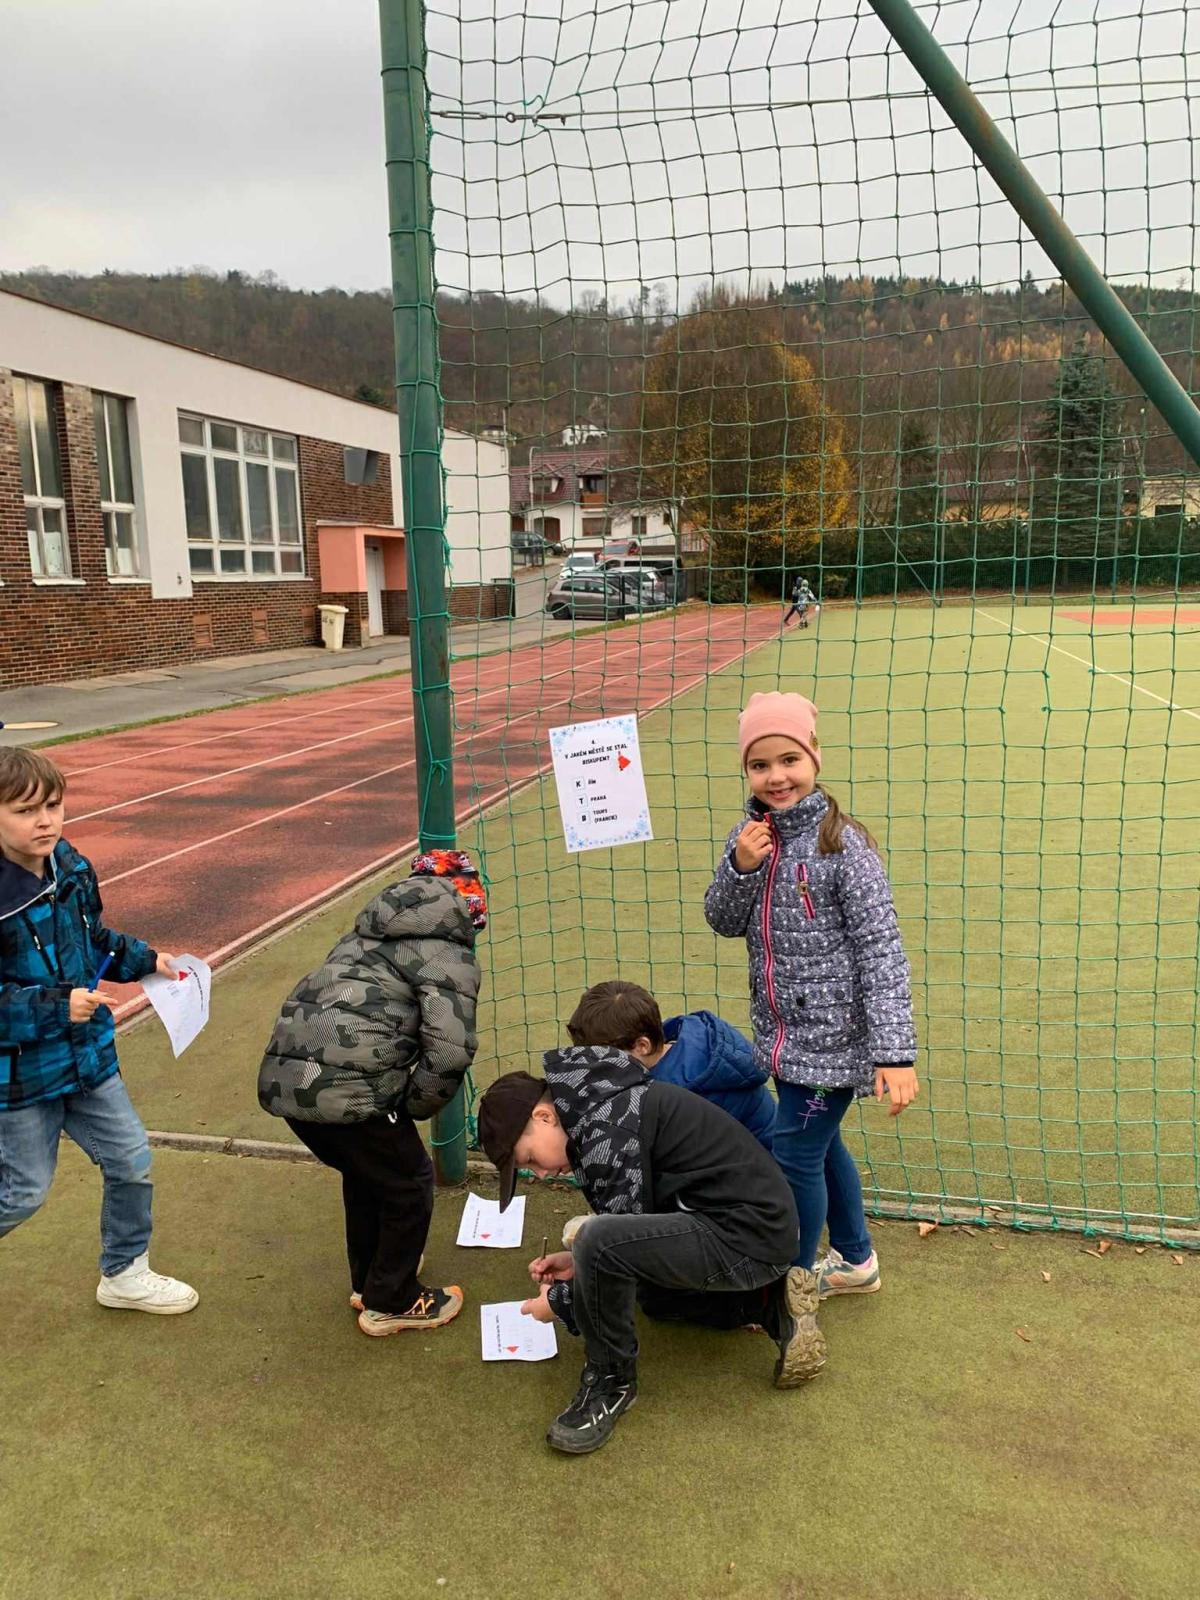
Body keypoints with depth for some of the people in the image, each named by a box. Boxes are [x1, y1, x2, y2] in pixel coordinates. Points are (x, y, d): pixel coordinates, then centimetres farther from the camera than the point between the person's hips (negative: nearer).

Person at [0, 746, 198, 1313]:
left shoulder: (72, 869, -6)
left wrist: (145, 959, 0)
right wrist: (54, 1007, -29)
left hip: (88, 1054, 6)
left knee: (132, 1162, 14)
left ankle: (124, 1274, 36)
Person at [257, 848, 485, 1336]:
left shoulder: (370, 930, 24)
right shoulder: (449, 953, -1)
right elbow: (449, 1052, -15)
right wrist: (412, 1108, 3)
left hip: (282, 1077, 8)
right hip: (348, 1089, -8)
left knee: (365, 1172, 31)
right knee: (409, 1184, 18)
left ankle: (368, 1281, 47)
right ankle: (391, 1303, 31)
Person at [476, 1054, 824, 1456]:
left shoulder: (608, 1131, -21)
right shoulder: (598, 1105, 10)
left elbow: (627, 1239, -15)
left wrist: (560, 1300, -2)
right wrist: (581, 1260, 10)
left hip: (747, 1235, -11)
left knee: (601, 1244, -29)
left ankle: (611, 1381, -5)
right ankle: (770, 1302, 22)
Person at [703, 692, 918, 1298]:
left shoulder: (842, 844, -20)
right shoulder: (752, 835, -1)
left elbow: (881, 951, -19)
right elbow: (723, 922, 3)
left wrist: (895, 1052, -22)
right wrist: (741, 868, -18)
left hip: (832, 1036, -7)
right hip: (785, 1029, 7)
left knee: (795, 1155, 1)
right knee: (820, 1143, 21)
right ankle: (855, 1260, 43)